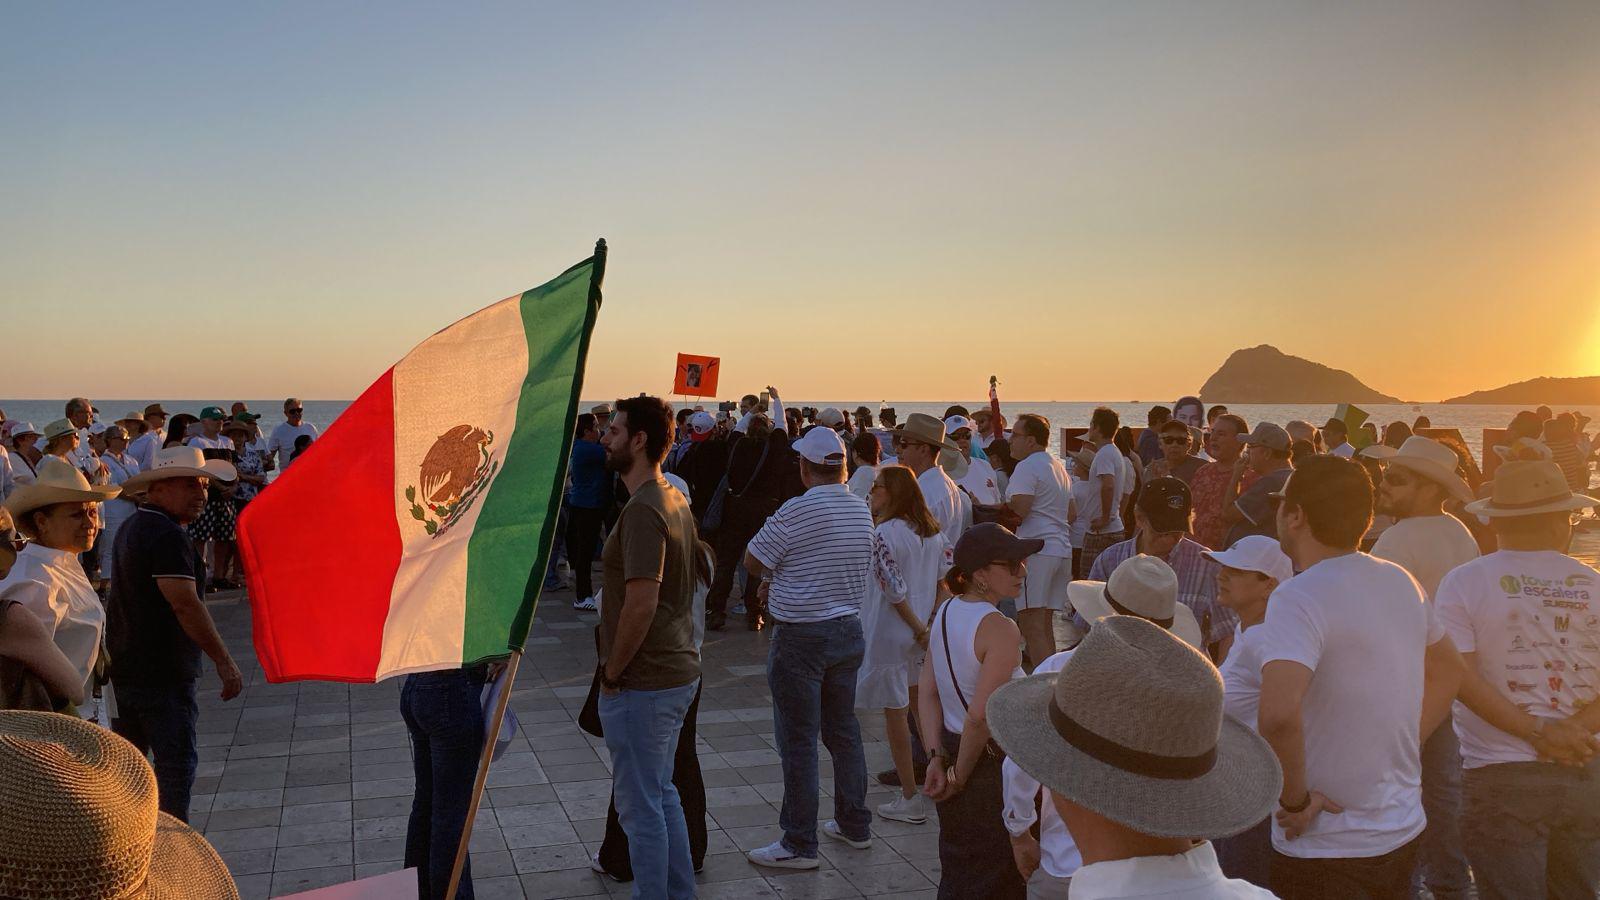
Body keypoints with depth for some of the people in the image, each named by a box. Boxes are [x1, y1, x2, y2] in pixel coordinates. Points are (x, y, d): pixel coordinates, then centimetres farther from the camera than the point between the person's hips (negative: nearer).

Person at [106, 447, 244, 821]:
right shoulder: (167, 535, -19)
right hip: (162, 675, -10)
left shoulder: (132, 527, 14)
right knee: (177, 762, -4)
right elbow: (185, 605, -24)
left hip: (124, 668, 10)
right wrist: (223, 661, -21)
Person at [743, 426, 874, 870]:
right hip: (849, 630, 7)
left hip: (801, 637, -7)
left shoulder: (796, 511, -19)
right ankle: (854, 824, 30)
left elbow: (753, 561, -10)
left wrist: (773, 576, 11)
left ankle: (799, 844, 9)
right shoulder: (862, 510, 4)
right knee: (843, 730, 19)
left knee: (798, 741, 1)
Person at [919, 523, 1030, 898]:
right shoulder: (1000, 629, -22)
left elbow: (927, 693, 0)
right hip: (991, 765, -7)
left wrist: (937, 758, -4)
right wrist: (960, 775, -14)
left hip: (952, 749, 7)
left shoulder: (945, 612, 2)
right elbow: (981, 715, -25)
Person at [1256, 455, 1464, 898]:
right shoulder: (1400, 581, 1)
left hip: (1324, 849, -7)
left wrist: (1295, 798, -22)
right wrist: (1397, 753, 14)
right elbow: (1448, 671, 18)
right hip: (1403, 833, 7)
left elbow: (1278, 715, -37)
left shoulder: (1299, 598, -23)